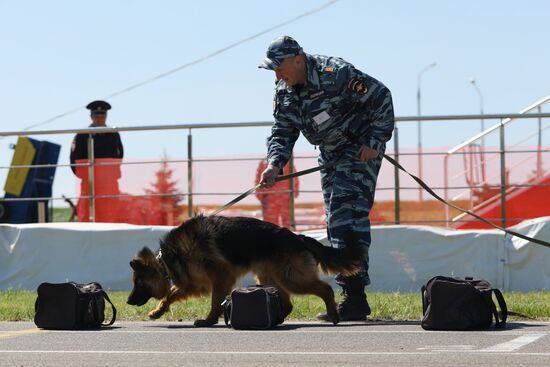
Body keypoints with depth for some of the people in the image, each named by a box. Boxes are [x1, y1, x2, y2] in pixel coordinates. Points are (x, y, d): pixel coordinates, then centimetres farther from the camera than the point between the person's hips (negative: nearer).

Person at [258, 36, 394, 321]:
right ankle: (353, 297, 14)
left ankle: (354, 298, -24)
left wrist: (375, 142, -21)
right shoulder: (285, 91, 0)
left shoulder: (335, 74, -25)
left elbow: (380, 96, -20)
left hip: (361, 150, -9)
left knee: (347, 215, -20)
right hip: (331, 155, 9)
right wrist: (274, 164, -14)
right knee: (336, 222, 8)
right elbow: (283, 132, 4)